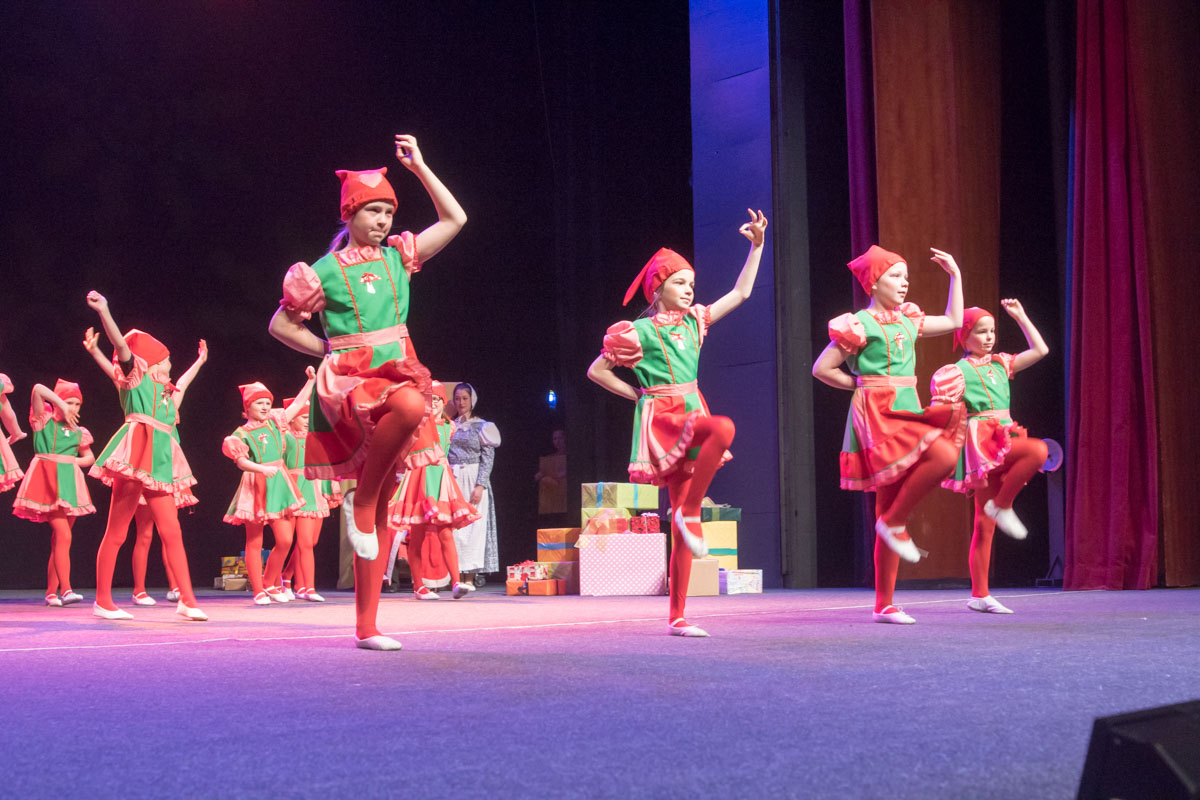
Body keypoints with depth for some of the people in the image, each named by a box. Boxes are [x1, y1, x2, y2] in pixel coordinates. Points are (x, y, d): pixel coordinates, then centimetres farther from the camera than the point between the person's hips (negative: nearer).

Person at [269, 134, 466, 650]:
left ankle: (366, 626, 4)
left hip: (396, 372, 4)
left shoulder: (398, 256, 12)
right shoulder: (326, 271, 2)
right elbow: (281, 325, 10)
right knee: (412, 405, -40)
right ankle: (360, 501, -20)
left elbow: (454, 219, 14)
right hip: (348, 381, -4)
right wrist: (330, 351, 4)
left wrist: (418, 166, 12)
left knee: (381, 512, 1)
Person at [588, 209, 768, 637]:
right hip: (661, 417, -6)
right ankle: (689, 513, -24)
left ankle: (676, 617, 3)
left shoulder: (693, 322, 13)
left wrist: (757, 244, 11)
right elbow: (596, 371, 4)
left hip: (690, 416, 6)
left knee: (681, 528, 1)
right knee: (723, 427, -36)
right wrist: (638, 394, 2)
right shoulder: (640, 332, -3)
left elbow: (741, 292, 16)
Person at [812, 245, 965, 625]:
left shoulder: (908, 321, 16)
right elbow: (822, 369, -4)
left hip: (905, 413, 7)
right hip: (878, 415, -7)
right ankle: (895, 522, -11)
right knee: (944, 455, -28)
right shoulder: (861, 324, -6)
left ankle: (884, 605, 6)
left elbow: (953, 321, 30)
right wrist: (862, 384, 0)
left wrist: (955, 275, 28)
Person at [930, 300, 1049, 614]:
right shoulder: (959, 371, -1)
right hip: (980, 443, -6)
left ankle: (979, 595, 5)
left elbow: (1040, 350, 21)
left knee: (985, 524, 4)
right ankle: (1002, 506, -14)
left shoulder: (999, 365, 18)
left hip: (1002, 442, 6)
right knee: (1038, 450, -29)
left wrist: (1020, 316, 20)